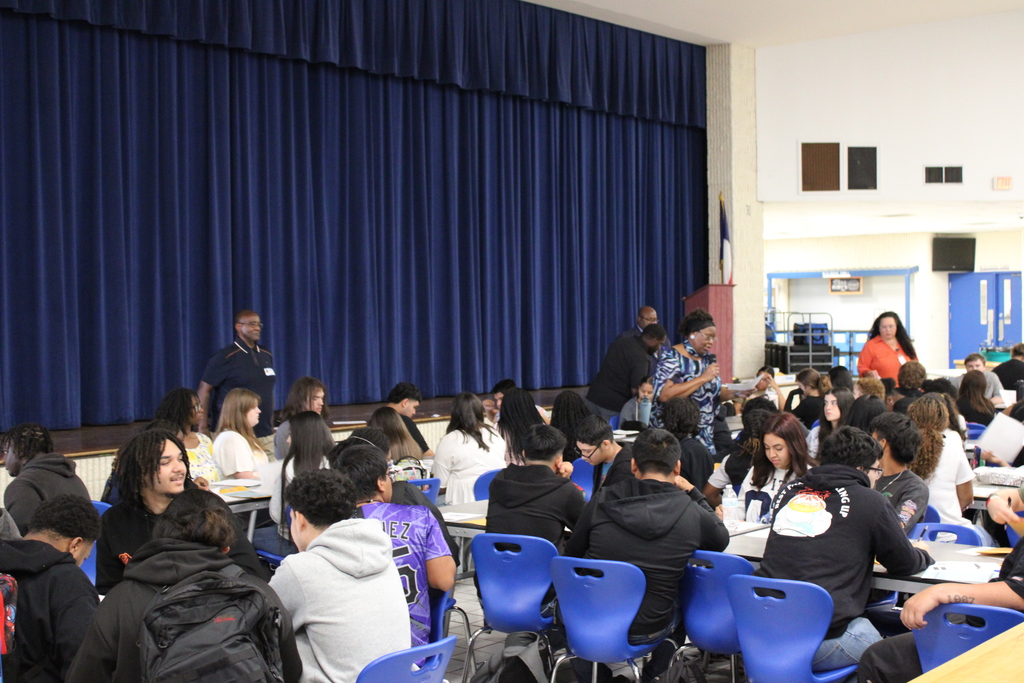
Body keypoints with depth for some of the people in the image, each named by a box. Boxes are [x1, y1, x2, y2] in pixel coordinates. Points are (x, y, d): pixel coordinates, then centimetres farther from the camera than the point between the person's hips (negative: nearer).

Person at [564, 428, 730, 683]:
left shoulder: (601, 500, -11)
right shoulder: (693, 514, -13)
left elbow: (572, 553, 3)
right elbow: (722, 538, 9)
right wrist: (692, 493, 13)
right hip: (647, 631, 0)